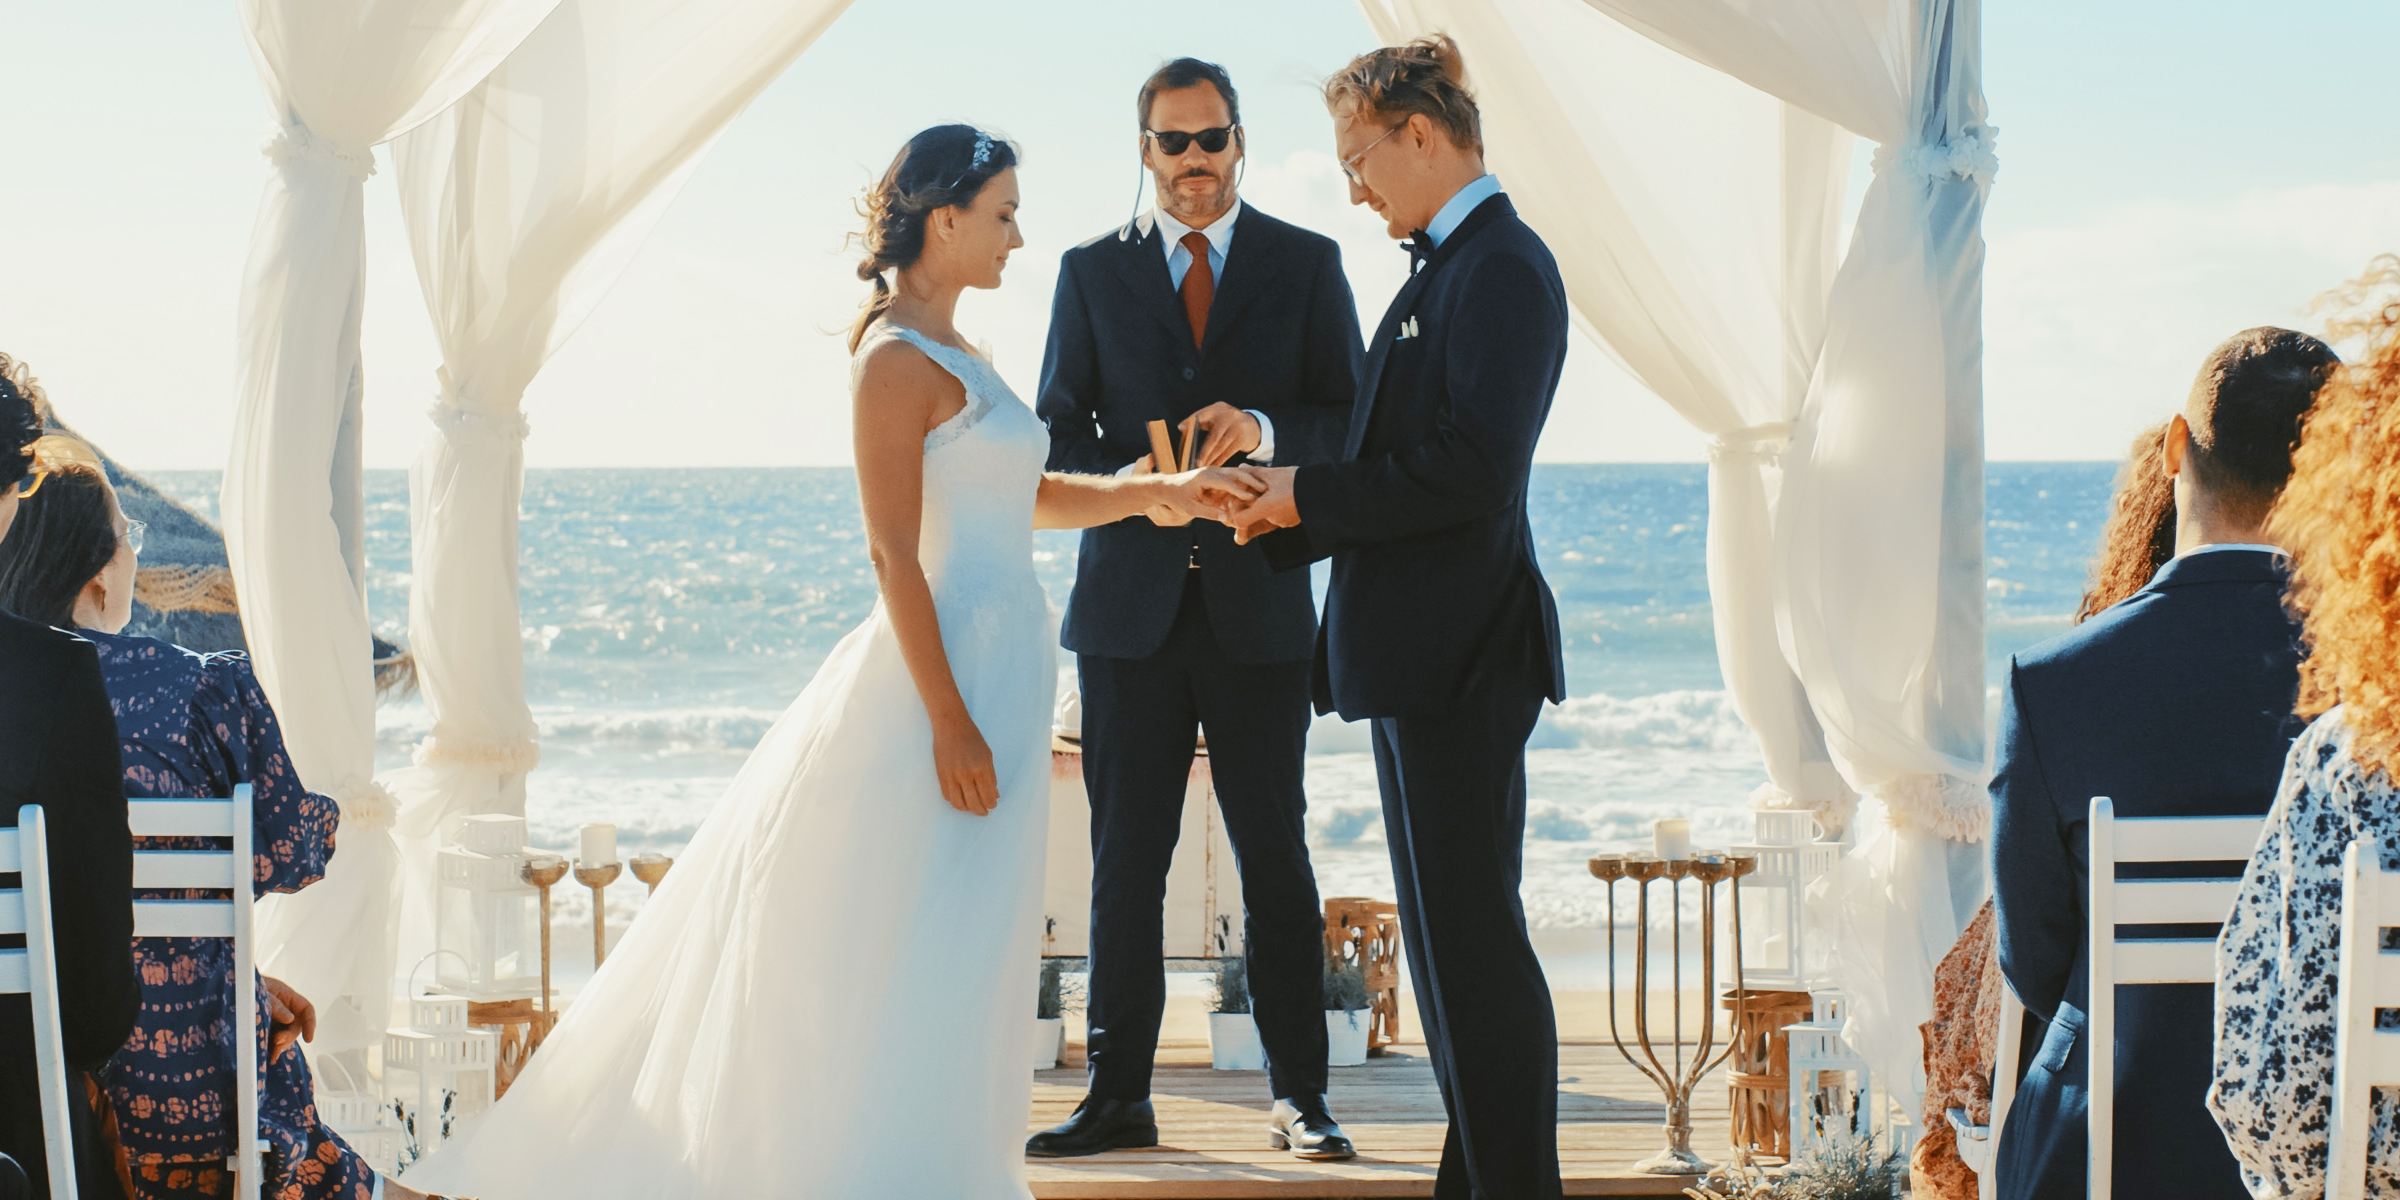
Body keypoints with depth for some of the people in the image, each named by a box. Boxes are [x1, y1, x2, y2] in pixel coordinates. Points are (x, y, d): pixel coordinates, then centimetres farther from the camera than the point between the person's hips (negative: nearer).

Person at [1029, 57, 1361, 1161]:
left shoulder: (1306, 264, 7)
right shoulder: (1092, 272, 10)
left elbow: (1353, 419, 3)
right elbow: (1058, 433, 7)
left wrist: (1262, 430, -17)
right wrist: (1129, 481, -14)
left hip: (1259, 608, -1)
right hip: (1130, 610, 1)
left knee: (1275, 853, 2)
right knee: (1125, 855, 4)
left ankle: (1299, 1097, 10)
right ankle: (1119, 1096, 11)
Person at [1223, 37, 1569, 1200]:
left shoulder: (1500, 267, -13)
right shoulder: (1447, 266, 17)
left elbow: (1475, 469, -22)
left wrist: (1311, 494, -13)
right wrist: (1285, 519, 9)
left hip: (1458, 655, -10)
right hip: (1418, 658, 10)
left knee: (1474, 938, -6)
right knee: (1447, 930, 15)